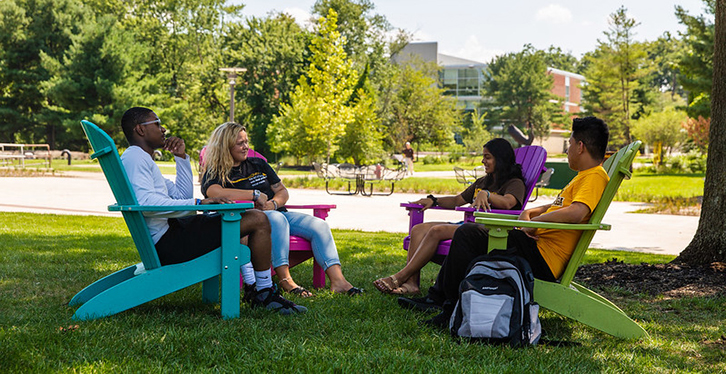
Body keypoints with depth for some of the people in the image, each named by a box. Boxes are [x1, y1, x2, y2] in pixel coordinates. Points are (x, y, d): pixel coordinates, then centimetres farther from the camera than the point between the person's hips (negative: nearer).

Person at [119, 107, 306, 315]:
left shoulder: (143, 160, 25)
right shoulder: (134, 157, -9)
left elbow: (182, 196, 25)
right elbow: (145, 203, -27)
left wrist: (181, 157, 16)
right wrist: (198, 203, -26)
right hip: (167, 242, -12)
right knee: (258, 221, -14)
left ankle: (252, 286, 16)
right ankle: (265, 294, -3)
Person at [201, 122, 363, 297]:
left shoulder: (258, 164, 23)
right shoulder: (214, 174, 4)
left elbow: (283, 191, 19)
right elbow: (215, 193, -21)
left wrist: (273, 203, -6)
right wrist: (255, 194, -17)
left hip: (278, 213, 6)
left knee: (319, 225, -17)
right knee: (277, 219, -39)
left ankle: (337, 281, -29)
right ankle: (285, 280, -44)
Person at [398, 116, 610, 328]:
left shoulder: (595, 176, -13)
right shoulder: (583, 176, 20)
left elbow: (576, 213, -31)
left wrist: (535, 221, -18)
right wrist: (528, 213, 7)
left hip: (543, 260, -11)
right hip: (537, 247, 11)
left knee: (467, 235, -15)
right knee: (470, 232, 20)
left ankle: (455, 309, -9)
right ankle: (437, 298, 22)